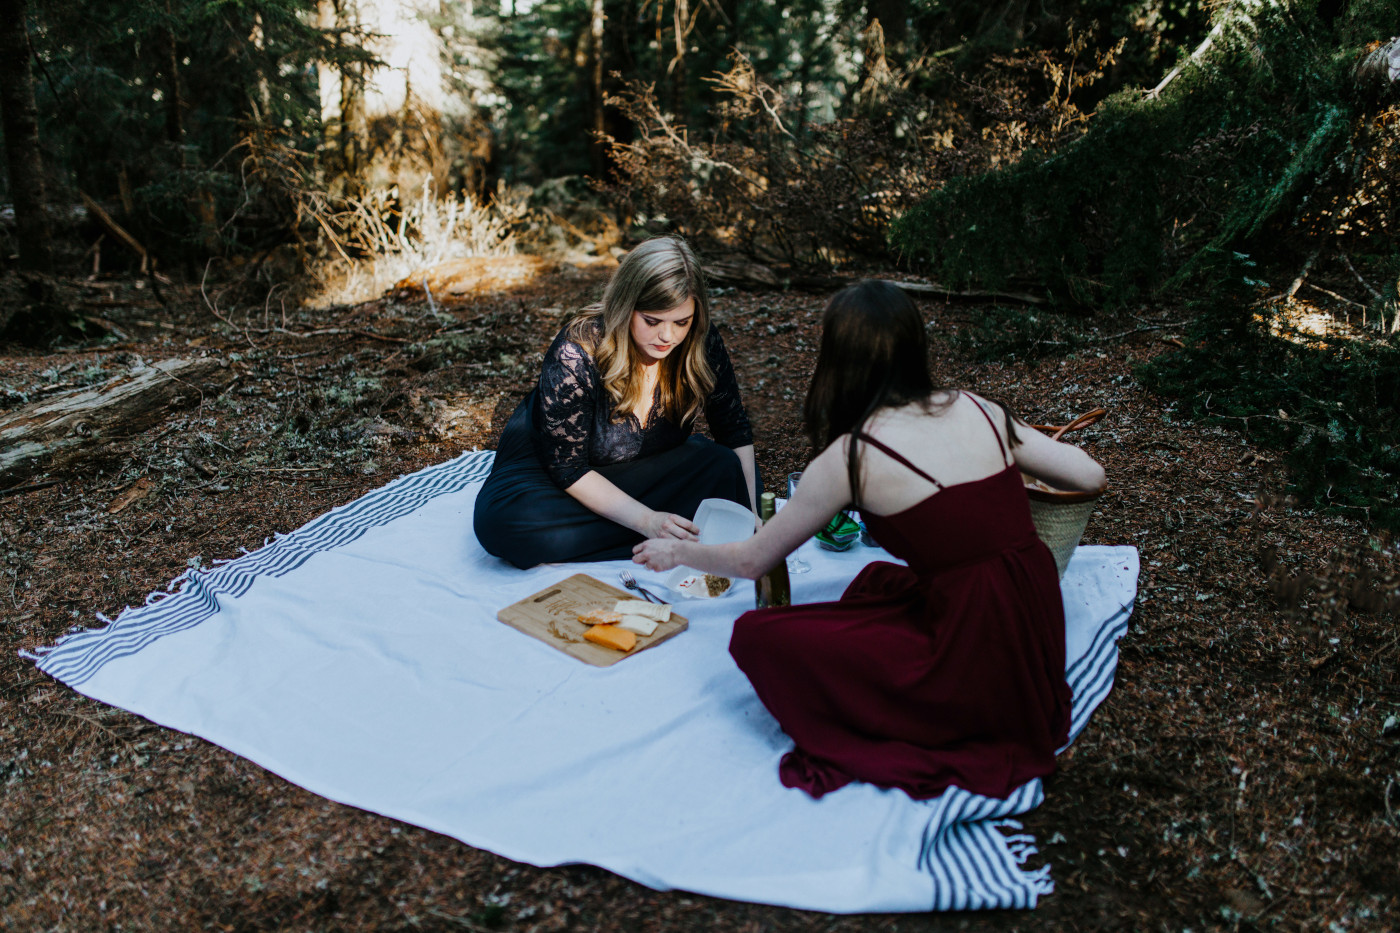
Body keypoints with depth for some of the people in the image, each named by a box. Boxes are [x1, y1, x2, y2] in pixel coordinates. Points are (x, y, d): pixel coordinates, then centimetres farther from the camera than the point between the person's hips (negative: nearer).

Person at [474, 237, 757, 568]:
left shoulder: (701, 344, -16)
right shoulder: (576, 353, -28)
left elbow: (736, 432, -4)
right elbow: (567, 468, -25)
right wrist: (647, 520, -36)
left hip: (640, 472, 3)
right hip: (546, 471, -3)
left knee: (724, 467, -25)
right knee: (499, 520, -35)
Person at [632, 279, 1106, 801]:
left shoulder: (853, 456, -9)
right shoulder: (976, 410, 5)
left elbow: (752, 561, 2)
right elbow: (1089, 476, 11)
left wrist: (676, 553, 21)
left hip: (978, 675, -7)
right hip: (1041, 649, 7)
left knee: (756, 636, -2)